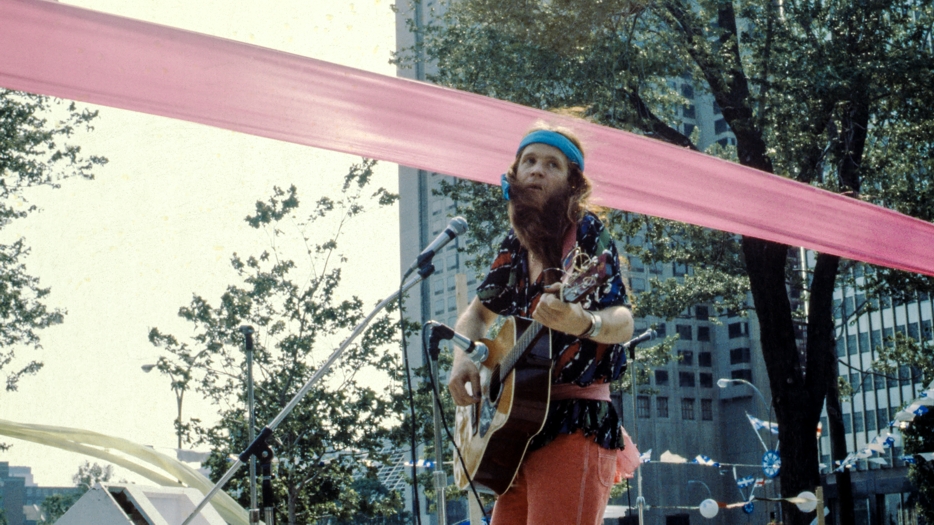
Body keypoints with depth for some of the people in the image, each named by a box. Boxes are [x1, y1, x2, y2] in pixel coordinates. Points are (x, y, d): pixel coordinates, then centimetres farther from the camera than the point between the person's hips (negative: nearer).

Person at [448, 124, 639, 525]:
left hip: (575, 420, -6)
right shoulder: (515, 246, 12)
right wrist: (463, 360, 3)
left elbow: (623, 324, -18)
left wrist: (583, 323, -40)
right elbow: (477, 314, 24)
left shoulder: (586, 232, -6)